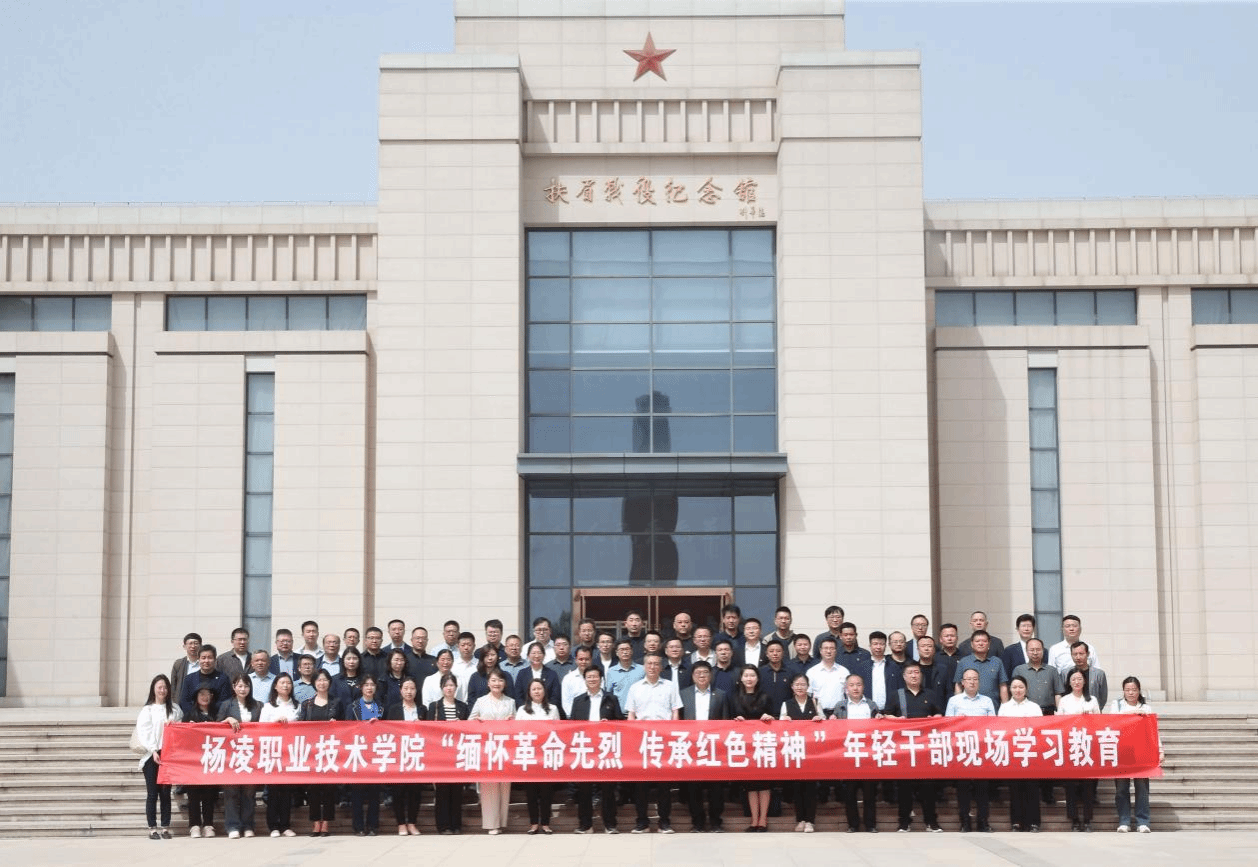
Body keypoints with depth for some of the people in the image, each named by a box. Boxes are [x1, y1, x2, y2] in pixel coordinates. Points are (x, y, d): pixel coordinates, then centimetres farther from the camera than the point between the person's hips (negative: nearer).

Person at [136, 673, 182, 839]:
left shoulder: (175, 709, 12)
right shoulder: (147, 710, 3)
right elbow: (143, 733, -5)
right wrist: (153, 751, -15)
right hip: (151, 755, -2)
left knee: (166, 792, 3)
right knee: (152, 793, -1)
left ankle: (165, 828, 6)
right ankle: (152, 828, 1)